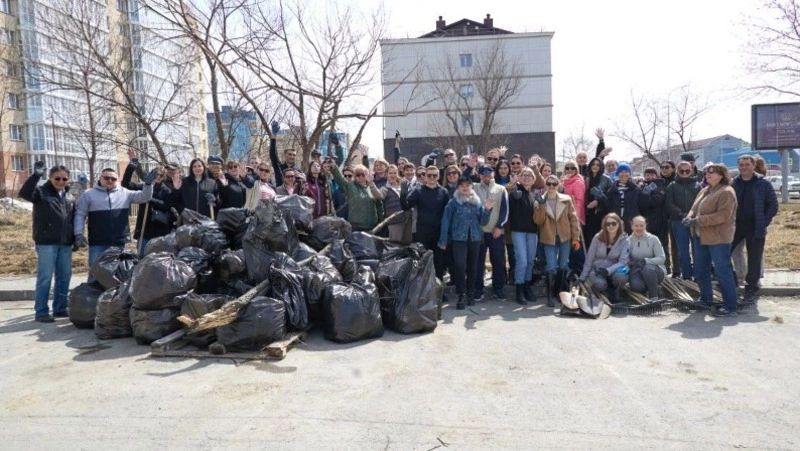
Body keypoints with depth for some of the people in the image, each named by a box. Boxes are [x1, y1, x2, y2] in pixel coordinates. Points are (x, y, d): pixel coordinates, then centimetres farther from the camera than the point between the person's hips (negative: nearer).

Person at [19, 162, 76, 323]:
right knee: (45, 277, -3)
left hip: (65, 243, 5)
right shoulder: (41, 192, -2)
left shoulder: (69, 196, 14)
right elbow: (24, 193, -22)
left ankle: (60, 308, 20)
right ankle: (41, 312, 4)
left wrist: (77, 237, 14)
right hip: (46, 243, -5)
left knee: (64, 277, 9)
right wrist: (36, 175, -32)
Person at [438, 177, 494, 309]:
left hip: (475, 238, 4)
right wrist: (443, 240, -3)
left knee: (472, 266, 9)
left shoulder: (477, 202, 9)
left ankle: (470, 293, 23)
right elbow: (446, 221, 0)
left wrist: (487, 210, -9)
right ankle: (461, 295, -9)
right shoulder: (453, 202, 0)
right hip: (459, 238, -3)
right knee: (460, 265, -15)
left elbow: (482, 221, 8)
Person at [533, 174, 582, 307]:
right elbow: (538, 221, -8)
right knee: (551, 267, -8)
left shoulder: (566, 199, 0)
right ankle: (550, 296, 0)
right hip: (549, 238, -2)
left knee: (563, 266, 12)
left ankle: (559, 291, 28)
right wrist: (541, 205, -20)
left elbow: (573, 218, 2)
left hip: (565, 237, 2)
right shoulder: (540, 201, -1)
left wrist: (576, 237, -1)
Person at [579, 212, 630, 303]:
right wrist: (582, 278, -1)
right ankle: (610, 291, 1)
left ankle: (615, 291, 0)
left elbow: (623, 261, -12)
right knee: (599, 283, -35)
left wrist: (608, 270, -28)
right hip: (597, 269, -1)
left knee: (621, 276, -35)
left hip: (613, 270, 1)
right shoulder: (598, 238, -5)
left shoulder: (624, 240, -5)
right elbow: (589, 259, 0)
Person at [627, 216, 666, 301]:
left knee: (648, 268, -37)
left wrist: (646, 261, -25)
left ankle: (654, 296, -20)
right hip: (637, 270, 1)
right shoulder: (628, 241, 1)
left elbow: (661, 258, -9)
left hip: (654, 269, -1)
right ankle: (650, 287, 3)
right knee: (636, 285, -32)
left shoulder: (653, 239, -5)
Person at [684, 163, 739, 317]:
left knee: (722, 272, -5)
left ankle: (730, 306, 2)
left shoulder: (726, 192, -12)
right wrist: (689, 217, -6)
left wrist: (698, 220, -23)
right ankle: (706, 298, 33)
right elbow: (694, 208, 18)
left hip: (718, 238, -9)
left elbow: (723, 215, -22)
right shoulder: (704, 191, 16)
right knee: (700, 270, 16)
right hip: (701, 236, 9)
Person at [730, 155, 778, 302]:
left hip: (755, 228, -2)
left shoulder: (763, 184, -2)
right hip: (735, 226, 2)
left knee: (754, 260, 4)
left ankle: (751, 289, 16)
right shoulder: (733, 183, 4)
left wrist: (764, 223, -10)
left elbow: (773, 205, -1)